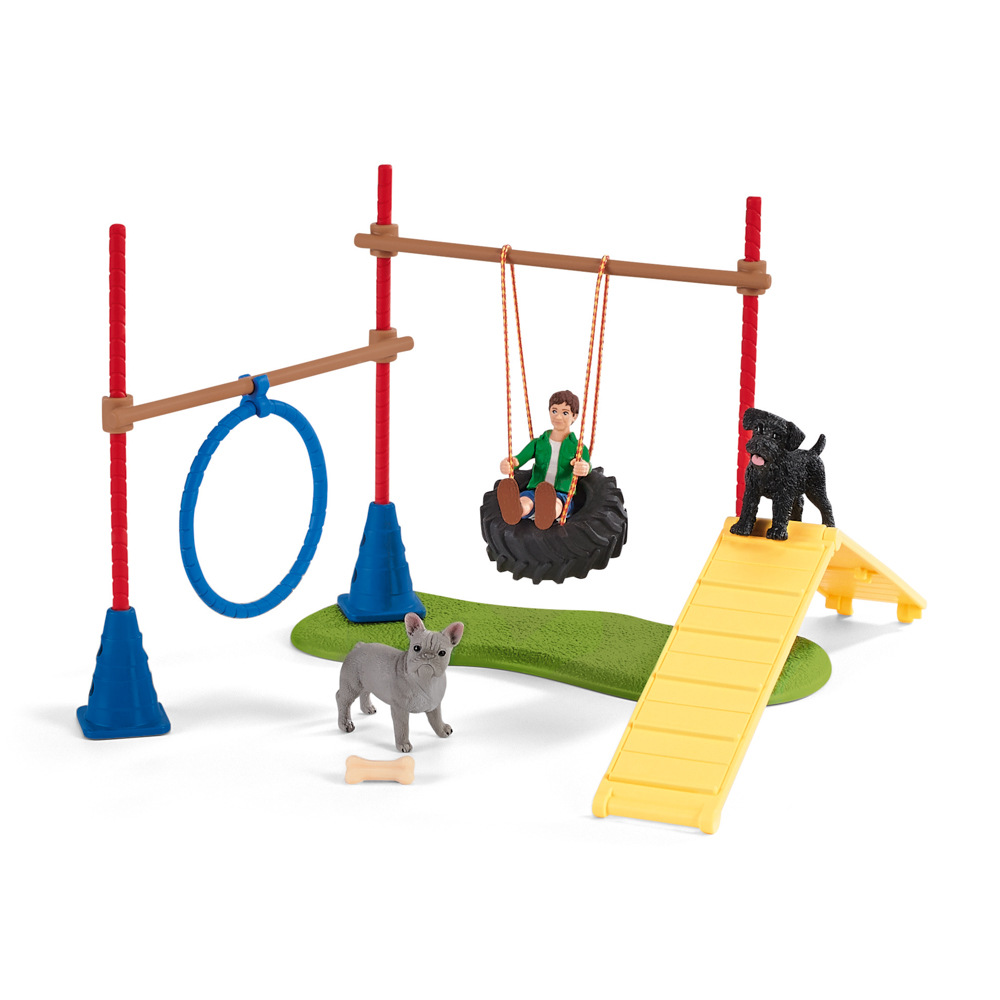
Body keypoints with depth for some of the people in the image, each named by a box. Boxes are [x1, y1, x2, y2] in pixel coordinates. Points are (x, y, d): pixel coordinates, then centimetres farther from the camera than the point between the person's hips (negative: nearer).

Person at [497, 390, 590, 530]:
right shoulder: (538, 443, 20)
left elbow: (586, 464, -11)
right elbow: (519, 459, 2)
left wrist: (584, 468, -41)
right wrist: (507, 463, -27)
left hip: (562, 495, -2)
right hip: (533, 492, 3)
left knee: (556, 503, -44)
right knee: (524, 502, -39)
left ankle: (547, 515, -81)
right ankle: (513, 510, -76)